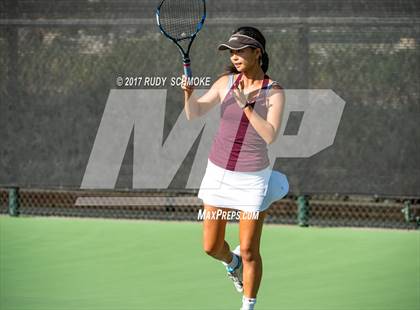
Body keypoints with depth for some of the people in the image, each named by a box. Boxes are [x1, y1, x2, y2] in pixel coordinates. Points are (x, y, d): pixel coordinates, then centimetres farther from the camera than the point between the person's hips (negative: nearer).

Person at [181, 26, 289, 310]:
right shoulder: (226, 83, 1)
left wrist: (246, 105, -24)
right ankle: (232, 262, 44)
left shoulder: (274, 92, -9)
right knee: (211, 247, 9)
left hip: (252, 178, -4)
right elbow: (194, 114, -2)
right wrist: (189, 93, -22)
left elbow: (270, 136, -18)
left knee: (249, 251, -2)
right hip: (218, 171, 4)